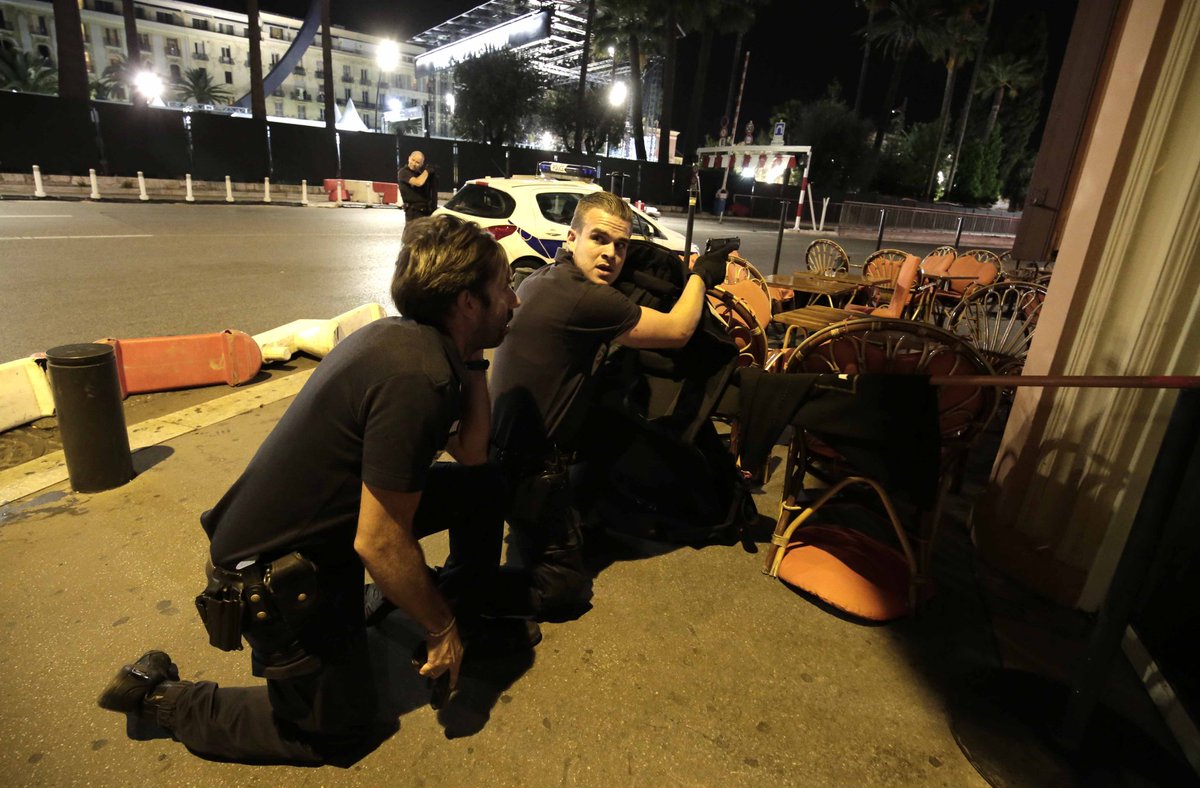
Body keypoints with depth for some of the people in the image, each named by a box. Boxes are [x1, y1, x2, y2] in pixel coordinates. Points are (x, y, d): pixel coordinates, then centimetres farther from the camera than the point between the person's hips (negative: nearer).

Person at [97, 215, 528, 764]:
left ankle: (472, 614, 28)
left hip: (328, 518, 9)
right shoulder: (417, 378, -32)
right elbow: (379, 544, -28)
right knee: (338, 730, 10)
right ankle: (160, 696, 20)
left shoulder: (403, 335, -4)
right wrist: (440, 627, -12)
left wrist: (473, 359, -6)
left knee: (486, 488, 7)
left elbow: (470, 453, 1)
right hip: (273, 571, -8)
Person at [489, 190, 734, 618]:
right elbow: (677, 331, -13)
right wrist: (700, 275, 6)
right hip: (528, 466, -9)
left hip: (504, 445, 9)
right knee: (564, 592, 5)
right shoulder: (582, 297, -23)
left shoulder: (541, 279, 5)